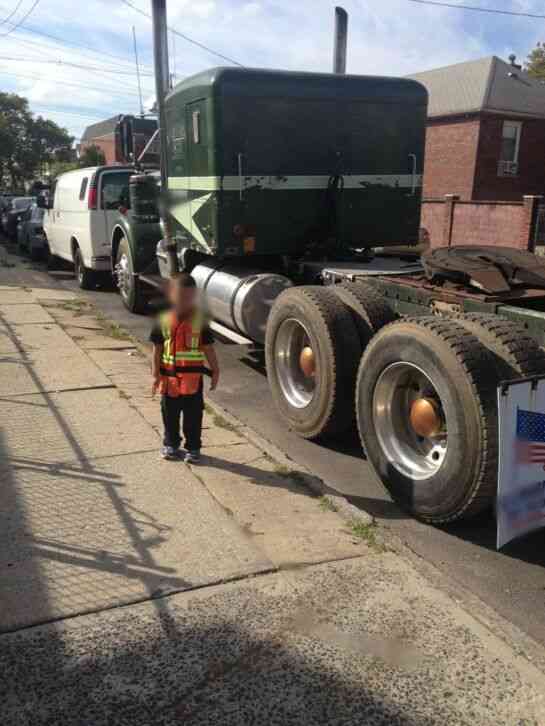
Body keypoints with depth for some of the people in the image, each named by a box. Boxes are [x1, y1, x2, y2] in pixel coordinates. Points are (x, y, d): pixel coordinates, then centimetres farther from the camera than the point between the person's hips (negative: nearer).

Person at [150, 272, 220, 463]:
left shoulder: (199, 321, -4)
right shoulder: (164, 321, -2)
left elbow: (208, 348, 1)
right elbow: (157, 350, 1)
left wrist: (215, 371, 0)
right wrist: (155, 374, -3)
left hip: (193, 377, -1)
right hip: (170, 377, 2)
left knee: (193, 415, 5)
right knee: (170, 413, 14)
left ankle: (193, 448, 19)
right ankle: (171, 444, 32)